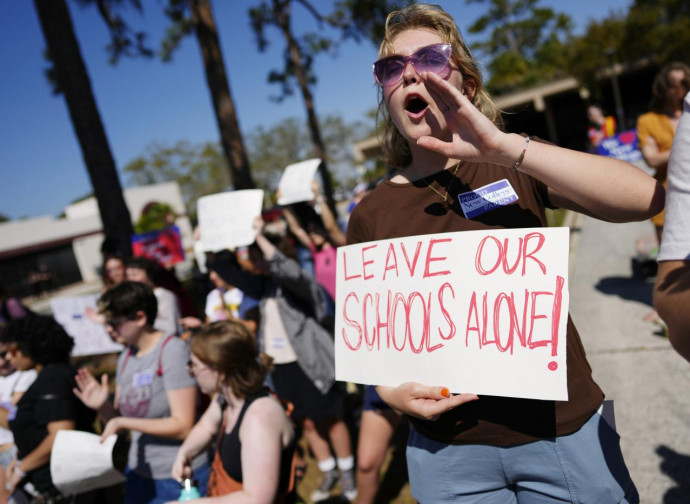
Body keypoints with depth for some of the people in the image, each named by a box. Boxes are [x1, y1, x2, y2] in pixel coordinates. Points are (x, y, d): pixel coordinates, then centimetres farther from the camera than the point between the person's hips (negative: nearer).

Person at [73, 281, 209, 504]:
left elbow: (183, 426, -20)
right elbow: (119, 420, 9)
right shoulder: (126, 357, 6)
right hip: (139, 472, 7)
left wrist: (124, 423, -20)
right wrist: (102, 406, -10)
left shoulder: (172, 350, -17)